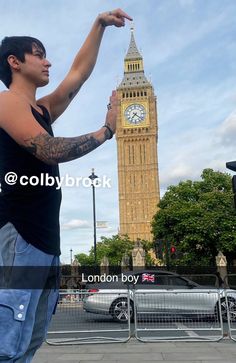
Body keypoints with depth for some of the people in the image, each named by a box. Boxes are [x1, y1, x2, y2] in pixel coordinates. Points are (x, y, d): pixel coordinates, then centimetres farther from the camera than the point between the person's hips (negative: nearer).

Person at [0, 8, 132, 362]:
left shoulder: (43, 110, 24)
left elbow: (80, 71, 26)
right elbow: (49, 150, -15)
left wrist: (100, 25, 23)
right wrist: (106, 130, -5)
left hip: (46, 238, 9)